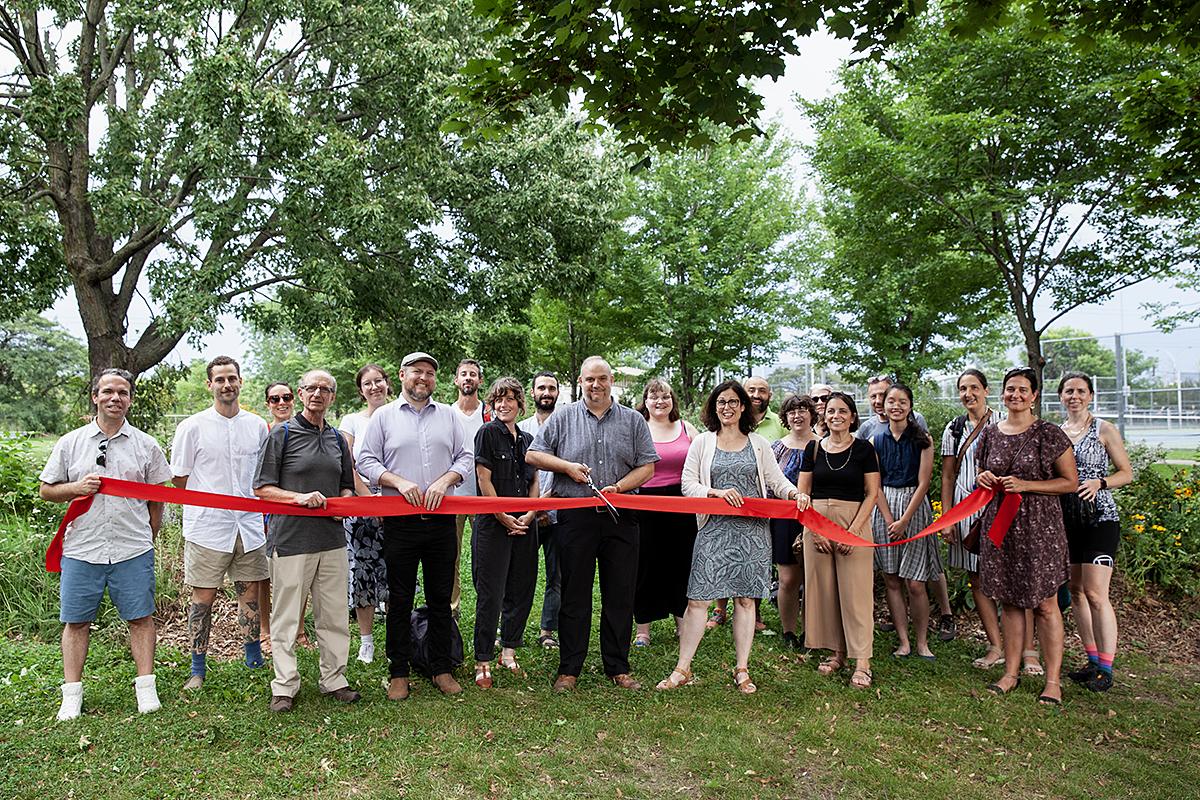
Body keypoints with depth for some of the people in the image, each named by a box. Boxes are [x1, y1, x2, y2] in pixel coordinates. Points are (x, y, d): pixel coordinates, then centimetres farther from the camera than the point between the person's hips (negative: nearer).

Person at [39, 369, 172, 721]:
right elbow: (45, 490, 10)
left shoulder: (146, 445, 5)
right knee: (76, 621, 7)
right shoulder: (71, 443, 6)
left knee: (141, 617, 3)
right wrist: (76, 488, -10)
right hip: (81, 549, 1)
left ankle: (146, 687, 14)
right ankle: (72, 695, 19)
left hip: (133, 550, -1)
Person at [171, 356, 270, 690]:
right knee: (203, 597, 3)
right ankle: (198, 669, 17)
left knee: (250, 594, 10)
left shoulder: (257, 426, 7)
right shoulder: (192, 427, -3)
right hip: (207, 527, -3)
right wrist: (217, 500, 1)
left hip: (249, 525, 3)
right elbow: (180, 478, 2)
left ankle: (254, 660, 24)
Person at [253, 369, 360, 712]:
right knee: (286, 616, 3)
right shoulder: (282, 434, -1)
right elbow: (262, 488, -3)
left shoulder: (337, 439, 14)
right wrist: (299, 497, -17)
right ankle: (285, 685, 17)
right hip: (291, 539, -4)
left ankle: (334, 679, 22)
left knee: (334, 615, 9)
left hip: (332, 539, 5)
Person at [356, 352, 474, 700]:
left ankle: (442, 668, 20)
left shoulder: (449, 416, 11)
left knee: (441, 597, 8)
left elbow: (465, 457, 8)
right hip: (400, 523, -2)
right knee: (400, 599, 5)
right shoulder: (383, 416, 6)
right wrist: (399, 482, -13)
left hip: (441, 520, 2)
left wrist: (445, 480, -9)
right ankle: (398, 672, 17)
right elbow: (366, 461, 1)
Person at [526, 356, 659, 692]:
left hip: (620, 518, 1)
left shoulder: (633, 420, 9)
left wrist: (619, 487, -11)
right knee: (574, 594, 4)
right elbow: (533, 455, 8)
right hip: (575, 517, -1)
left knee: (620, 594, 6)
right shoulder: (563, 418, 7)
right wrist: (568, 466, -7)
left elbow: (647, 466, 5)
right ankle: (569, 668, 15)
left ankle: (618, 667, 19)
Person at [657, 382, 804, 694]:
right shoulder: (702, 442, 8)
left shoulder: (759, 443, 11)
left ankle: (742, 670, 17)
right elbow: (688, 485, 2)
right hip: (714, 528, -1)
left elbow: (776, 480, 8)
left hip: (752, 530, 1)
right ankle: (683, 668, 7)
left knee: (745, 598, 6)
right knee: (697, 598, -3)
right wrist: (718, 492, -13)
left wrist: (794, 493, -12)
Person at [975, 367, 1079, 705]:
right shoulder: (990, 434, 8)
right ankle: (1010, 673, 20)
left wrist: (1025, 485, -14)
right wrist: (984, 480, -3)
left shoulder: (1049, 434, -4)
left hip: (1038, 526, -4)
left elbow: (1071, 481, -4)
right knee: (1009, 601, 11)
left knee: (1044, 604, 1)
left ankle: (1053, 681, 11)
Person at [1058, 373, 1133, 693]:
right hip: (1067, 520, 5)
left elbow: (1126, 473, 0)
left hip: (1100, 519, -5)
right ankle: (1092, 660, 21)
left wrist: (1098, 483, -17)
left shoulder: (1104, 430, -1)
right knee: (1076, 591, 9)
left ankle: (1106, 669, 0)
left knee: (1095, 593, -9)